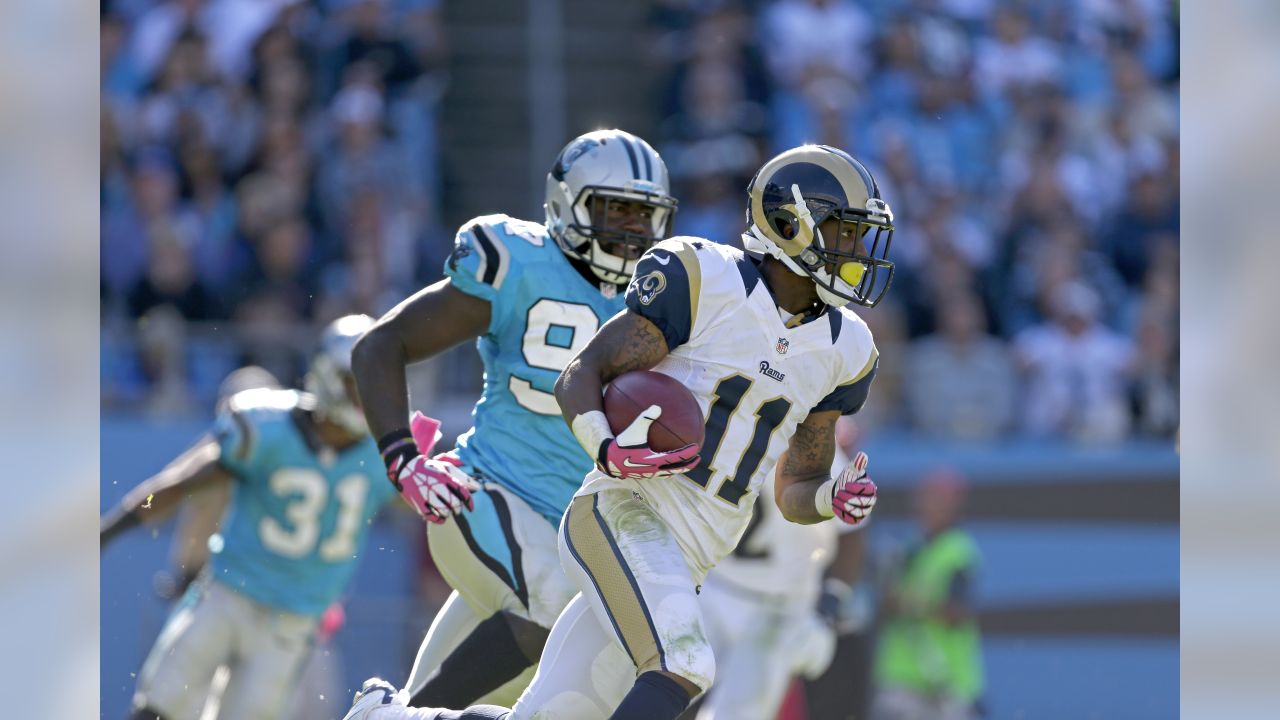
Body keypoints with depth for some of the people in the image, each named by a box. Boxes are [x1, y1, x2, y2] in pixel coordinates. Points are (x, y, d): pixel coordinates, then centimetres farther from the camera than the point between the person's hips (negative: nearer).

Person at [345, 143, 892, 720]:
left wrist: (834, 499, -4)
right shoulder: (703, 281, -6)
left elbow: (794, 493, 20)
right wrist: (608, 451, -24)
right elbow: (580, 376, -4)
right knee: (682, 669, -31)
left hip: (683, 566, 7)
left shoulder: (840, 350, 13)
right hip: (625, 515, -7)